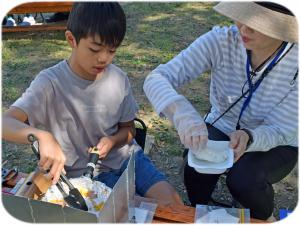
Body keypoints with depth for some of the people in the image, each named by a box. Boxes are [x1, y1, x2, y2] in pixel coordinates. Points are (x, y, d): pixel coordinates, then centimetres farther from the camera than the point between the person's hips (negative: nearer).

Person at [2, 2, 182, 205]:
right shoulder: (51, 83, -17)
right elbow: (6, 123, -26)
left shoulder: (119, 78, -6)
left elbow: (128, 129, 6)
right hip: (85, 173, -3)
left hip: (126, 157, 4)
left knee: (173, 202, -10)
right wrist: (41, 136, -47)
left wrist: (112, 140, -17)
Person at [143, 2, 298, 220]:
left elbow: (279, 131, -19)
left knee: (243, 180, -28)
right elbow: (156, 79, -30)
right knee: (197, 169, -27)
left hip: (274, 143, 0)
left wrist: (248, 138, -42)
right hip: (221, 127, 1)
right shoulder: (221, 41, -24)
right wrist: (181, 112, -51)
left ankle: (263, 218, 9)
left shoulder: (294, 62, -25)